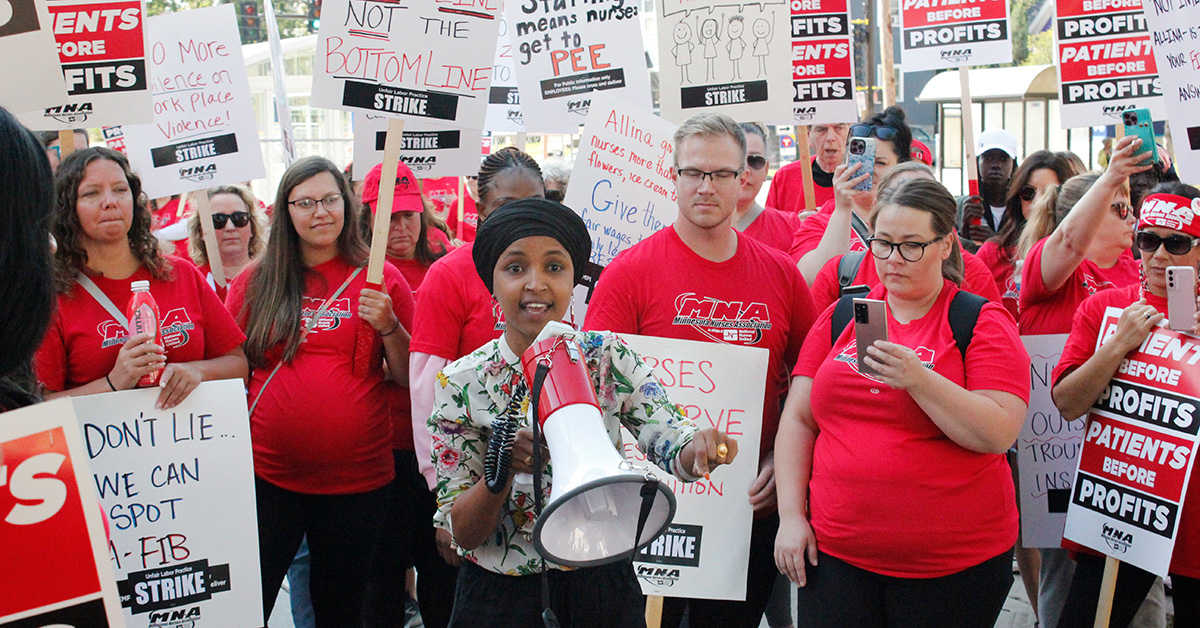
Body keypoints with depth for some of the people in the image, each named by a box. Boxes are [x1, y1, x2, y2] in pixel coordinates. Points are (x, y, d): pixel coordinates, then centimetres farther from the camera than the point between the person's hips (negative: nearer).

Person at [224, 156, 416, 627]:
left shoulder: (379, 279, 2)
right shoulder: (255, 281, 5)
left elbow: (409, 376, 4)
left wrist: (389, 327, -13)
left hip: (355, 477, 0)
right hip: (267, 474, 1)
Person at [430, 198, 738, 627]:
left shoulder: (606, 358, -6)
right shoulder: (460, 383, -10)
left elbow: (665, 434, -21)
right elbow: (461, 533, -11)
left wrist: (698, 449, -43)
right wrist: (502, 470, -30)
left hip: (602, 587, 2)